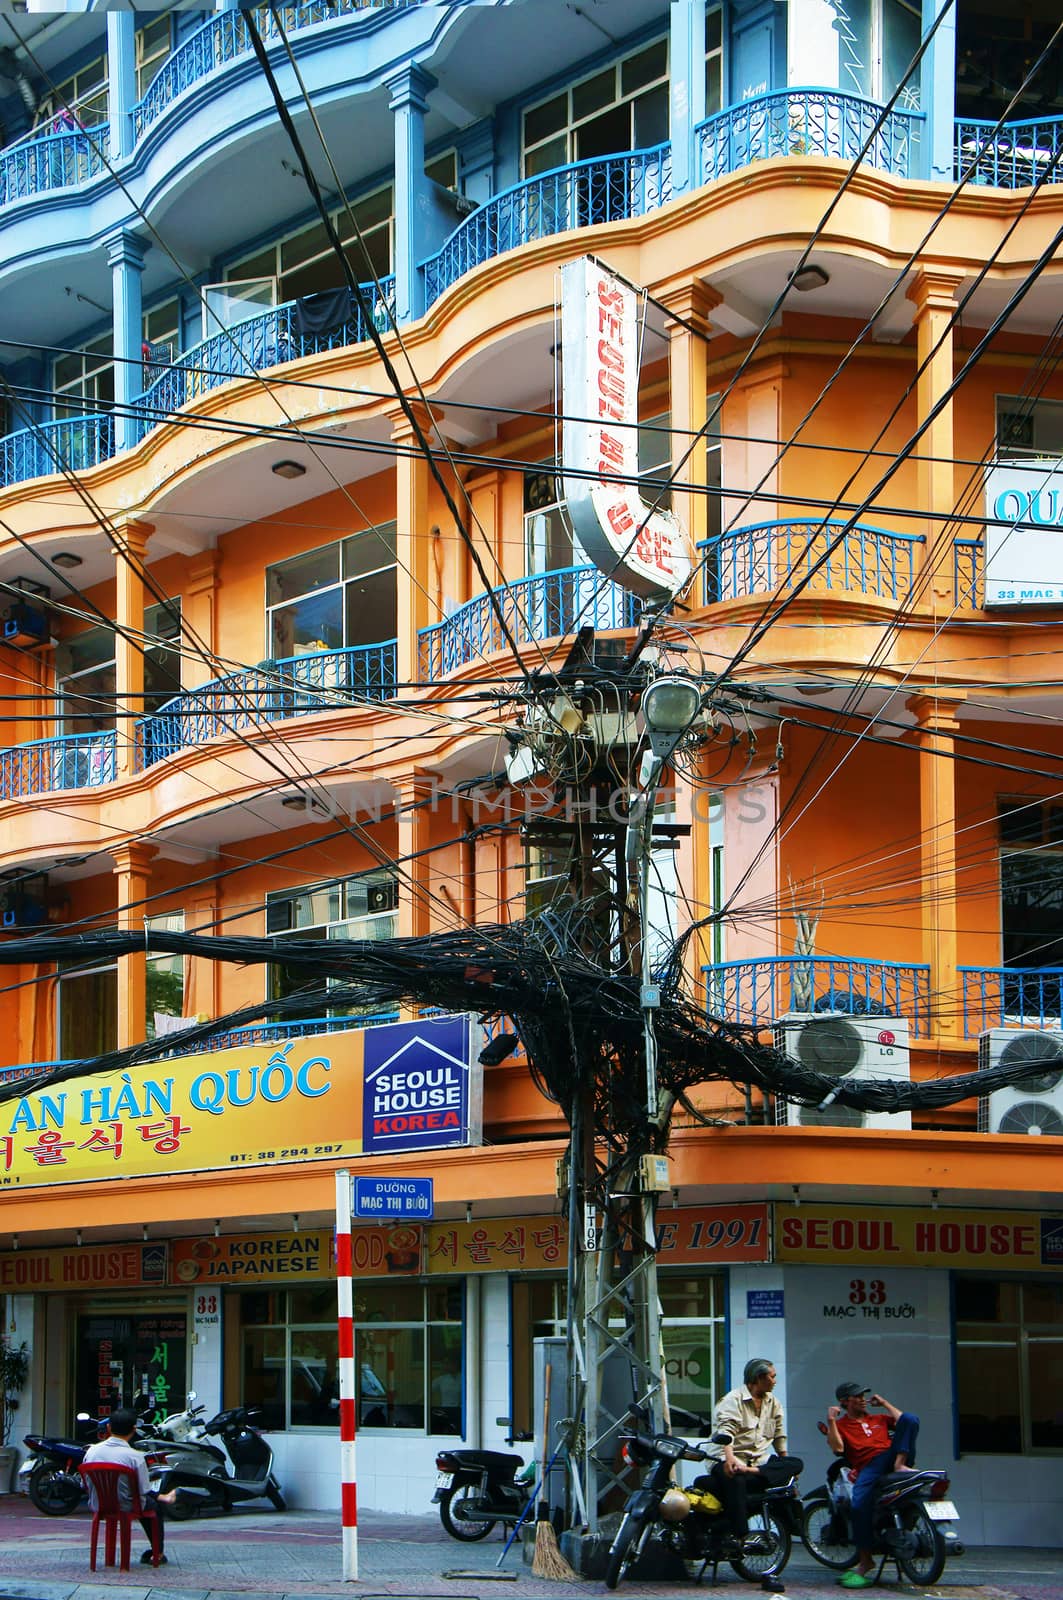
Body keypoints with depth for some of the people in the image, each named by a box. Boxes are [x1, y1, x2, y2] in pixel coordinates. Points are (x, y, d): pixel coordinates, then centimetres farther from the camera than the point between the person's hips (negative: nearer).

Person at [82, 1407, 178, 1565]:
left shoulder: (92, 1451, -8)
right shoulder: (135, 1456, -21)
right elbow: (144, 1490, -15)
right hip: (125, 1507, -5)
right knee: (155, 1505, 27)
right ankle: (158, 1553, 38)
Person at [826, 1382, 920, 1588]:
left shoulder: (879, 1419, 32)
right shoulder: (840, 1425, 19)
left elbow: (904, 1421, 18)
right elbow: (838, 1448, 0)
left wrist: (884, 1403, 22)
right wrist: (831, 1421, -3)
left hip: (892, 1456, 3)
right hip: (868, 1466, -3)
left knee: (910, 1417, -15)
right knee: (859, 1503, -34)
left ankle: (900, 1464, -29)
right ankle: (864, 1562, -25)